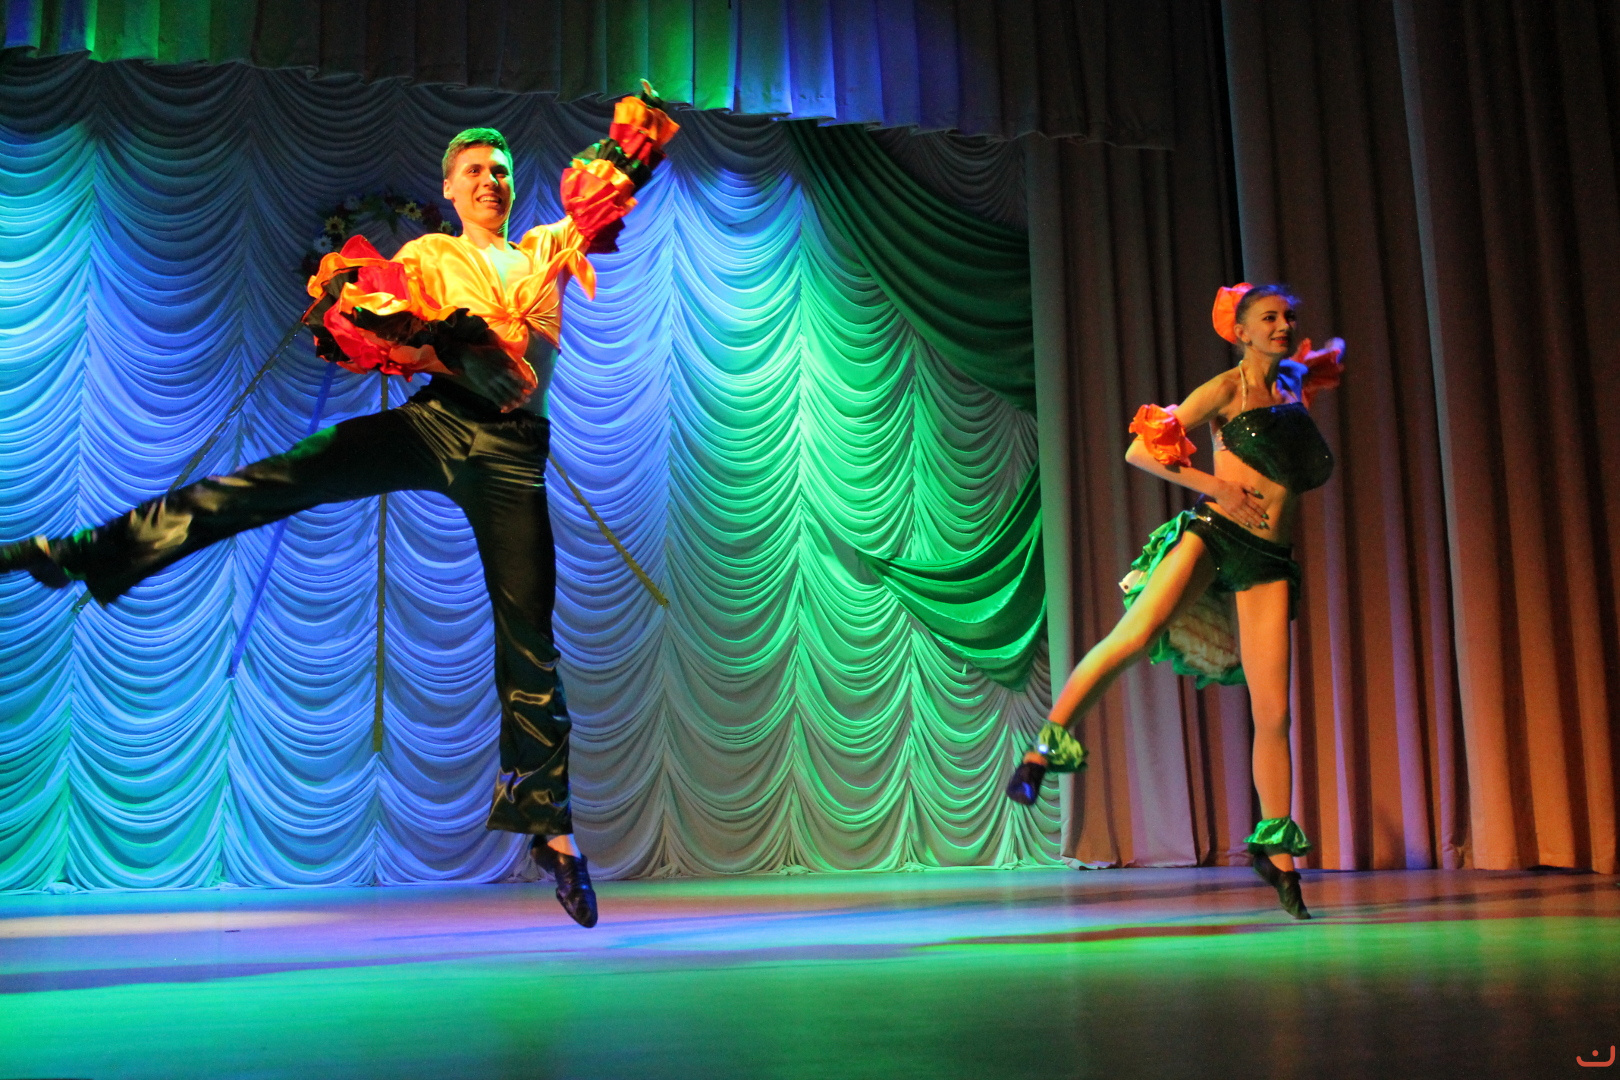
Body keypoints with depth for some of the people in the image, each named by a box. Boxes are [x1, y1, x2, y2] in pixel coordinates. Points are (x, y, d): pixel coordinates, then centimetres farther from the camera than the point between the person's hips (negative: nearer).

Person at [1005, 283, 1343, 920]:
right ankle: (1042, 754, -20)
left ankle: (1276, 853, 11)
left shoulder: (1294, 386, 20)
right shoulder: (1228, 388, 4)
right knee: (1136, 634, -29)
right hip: (1212, 530, -4)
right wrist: (1215, 486, -8)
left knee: (1273, 714, -2)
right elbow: (1140, 450, -2)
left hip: (1269, 561, 4)